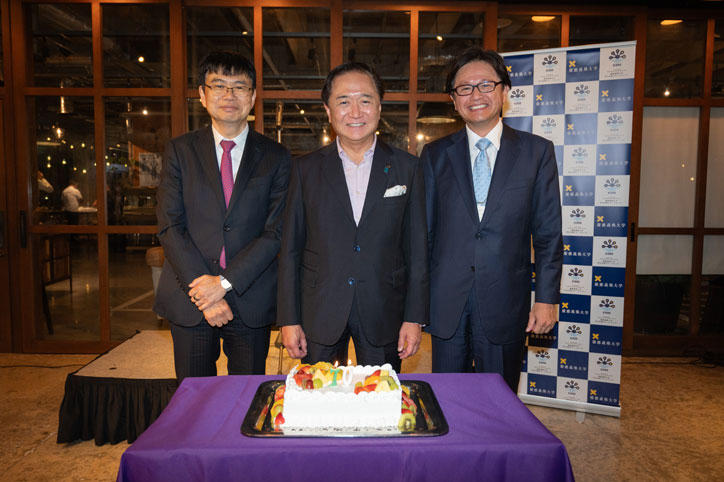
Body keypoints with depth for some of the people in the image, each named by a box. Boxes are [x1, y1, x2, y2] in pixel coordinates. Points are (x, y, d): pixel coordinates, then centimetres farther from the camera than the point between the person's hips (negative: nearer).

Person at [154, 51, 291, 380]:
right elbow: (169, 227, -2)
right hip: (189, 303, 1)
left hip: (251, 303, 0)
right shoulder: (180, 151, 5)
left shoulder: (275, 158, 3)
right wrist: (201, 291, -12)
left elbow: (275, 232, -4)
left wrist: (224, 282, -13)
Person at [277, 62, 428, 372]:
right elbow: (290, 250, 3)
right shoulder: (306, 169, 2)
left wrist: (415, 318, -2)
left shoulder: (406, 168, 1)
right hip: (319, 316, 0)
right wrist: (289, 319, 0)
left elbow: (417, 249, 2)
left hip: (383, 316, 0)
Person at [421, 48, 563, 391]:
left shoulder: (537, 152, 3)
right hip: (447, 302, 1)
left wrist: (547, 298, -2)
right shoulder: (435, 155, 5)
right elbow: (423, 230, 6)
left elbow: (548, 232, 3)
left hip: (504, 302, -1)